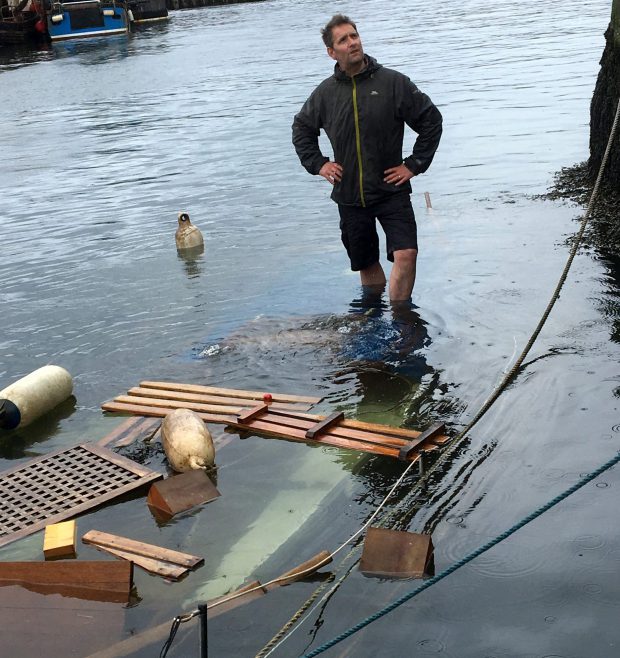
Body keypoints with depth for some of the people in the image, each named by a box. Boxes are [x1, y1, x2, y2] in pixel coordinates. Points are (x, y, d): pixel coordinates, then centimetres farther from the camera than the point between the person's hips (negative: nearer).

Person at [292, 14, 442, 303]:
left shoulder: (393, 82, -6)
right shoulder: (325, 92, 3)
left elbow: (431, 120, -1)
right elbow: (301, 128, 21)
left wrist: (414, 165, -4)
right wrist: (317, 163, 8)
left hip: (391, 191, -3)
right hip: (349, 195, 3)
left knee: (406, 254, -20)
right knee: (366, 265, 14)